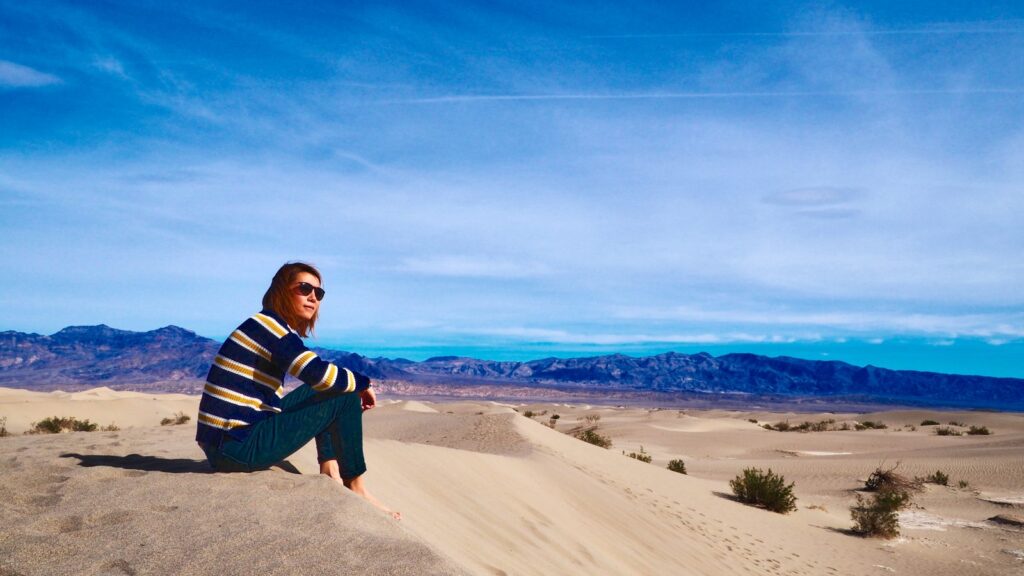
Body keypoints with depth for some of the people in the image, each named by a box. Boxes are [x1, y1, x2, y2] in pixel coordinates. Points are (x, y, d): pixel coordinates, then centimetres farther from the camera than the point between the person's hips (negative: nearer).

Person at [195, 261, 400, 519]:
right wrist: (363, 383, -6)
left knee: (328, 391, 19)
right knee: (345, 397, -6)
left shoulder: (271, 328, 15)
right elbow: (322, 374, -23)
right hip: (238, 448, -9)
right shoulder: (268, 323, -12)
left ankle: (330, 470, 12)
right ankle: (355, 487, 6)